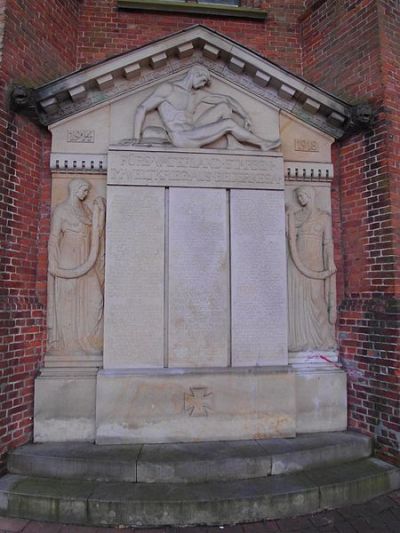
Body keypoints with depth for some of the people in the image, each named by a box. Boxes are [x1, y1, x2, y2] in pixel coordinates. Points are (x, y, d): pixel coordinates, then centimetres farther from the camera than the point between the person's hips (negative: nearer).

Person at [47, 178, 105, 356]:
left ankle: (87, 340, 7)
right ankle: (67, 343, 4)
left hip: (86, 263, 6)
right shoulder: (61, 209, 0)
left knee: (94, 298, -1)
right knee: (68, 300, -4)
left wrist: (99, 211, 6)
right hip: (68, 262, -6)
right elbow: (54, 238, -6)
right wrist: (55, 264, -15)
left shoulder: (85, 210, 18)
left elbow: (95, 232, 12)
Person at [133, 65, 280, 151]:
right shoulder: (168, 88, 1)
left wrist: (245, 116, 14)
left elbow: (227, 98, 23)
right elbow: (142, 108, -2)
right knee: (229, 123, -13)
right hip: (180, 139, -8)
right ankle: (263, 144, 2)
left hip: (192, 135, 8)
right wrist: (136, 139, -10)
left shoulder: (198, 95, 18)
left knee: (223, 107, 2)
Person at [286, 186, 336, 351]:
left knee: (316, 298, -3)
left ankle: (319, 339, 6)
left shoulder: (324, 217, 9)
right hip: (297, 261, 1)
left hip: (315, 262, -1)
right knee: (298, 298, -3)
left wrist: (330, 261, -9)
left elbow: (328, 242, 2)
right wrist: (290, 215, 0)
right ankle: (302, 340, 3)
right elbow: (291, 236, 0)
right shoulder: (295, 215, 13)